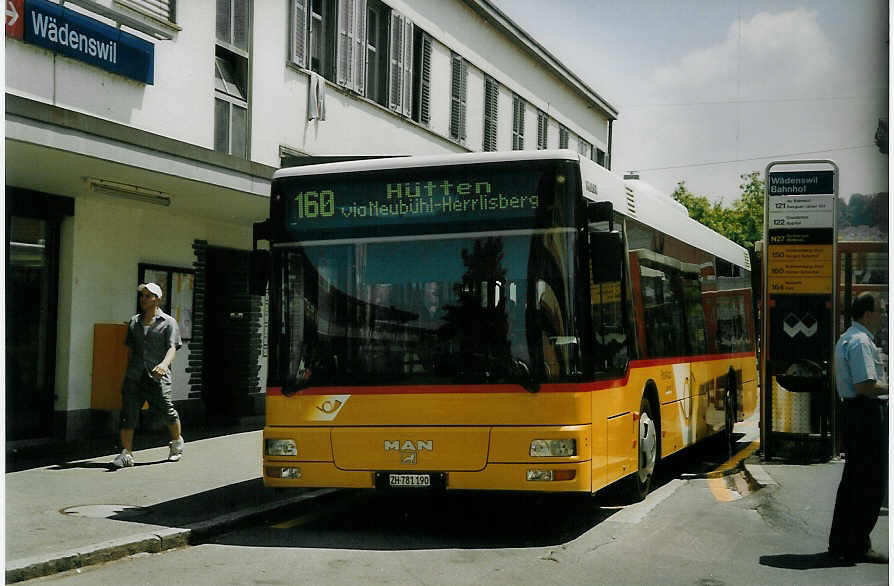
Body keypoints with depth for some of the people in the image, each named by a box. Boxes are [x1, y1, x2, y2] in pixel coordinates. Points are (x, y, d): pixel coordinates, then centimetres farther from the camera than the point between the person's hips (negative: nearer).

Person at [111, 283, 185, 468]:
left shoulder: (168, 322, 3)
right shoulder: (134, 321, 18)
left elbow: (172, 348, -10)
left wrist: (164, 364, -29)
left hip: (157, 377, -4)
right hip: (134, 376, 4)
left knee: (167, 412, 2)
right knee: (127, 413, -9)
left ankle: (177, 443, 30)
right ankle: (126, 454, -8)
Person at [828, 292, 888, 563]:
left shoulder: (846, 338, 18)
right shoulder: (861, 342, -15)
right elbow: (866, 386, -22)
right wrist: (889, 387, -9)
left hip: (852, 411, 11)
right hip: (867, 413, -11)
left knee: (852, 479, 15)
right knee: (869, 483, -5)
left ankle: (839, 543, 20)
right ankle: (857, 547, 0)